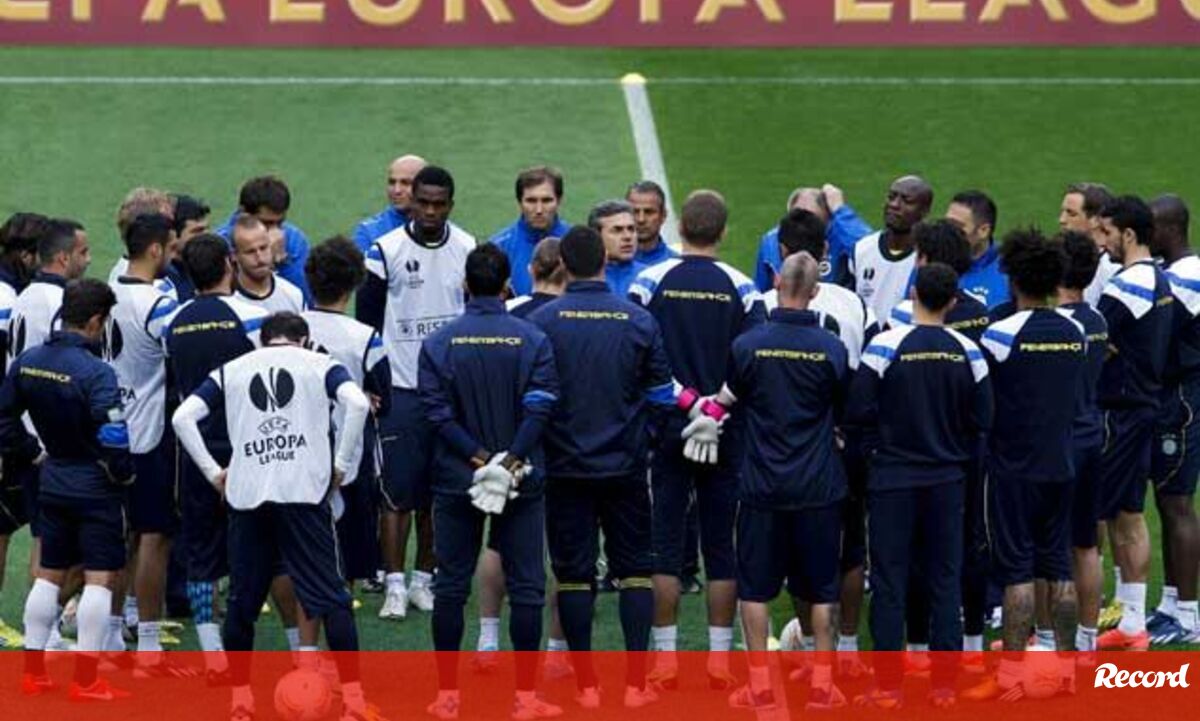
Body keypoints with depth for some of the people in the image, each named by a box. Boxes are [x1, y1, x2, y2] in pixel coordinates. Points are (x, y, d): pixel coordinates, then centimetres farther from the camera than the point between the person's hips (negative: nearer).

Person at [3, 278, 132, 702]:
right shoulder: (94, 373, -20)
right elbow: (113, 438, -24)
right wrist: (123, 474, -7)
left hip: (52, 485, 7)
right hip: (96, 488, -7)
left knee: (49, 574, 16)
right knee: (100, 579, -1)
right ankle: (86, 681, -2)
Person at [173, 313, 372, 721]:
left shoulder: (232, 370, 18)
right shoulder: (318, 365, 13)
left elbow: (183, 416, 7)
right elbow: (356, 403, -6)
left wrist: (212, 473, 10)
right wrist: (341, 465, 2)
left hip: (246, 494, 2)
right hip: (305, 491, -2)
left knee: (242, 599, 11)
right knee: (331, 596, 0)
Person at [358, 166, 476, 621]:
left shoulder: (467, 250, 5)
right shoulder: (386, 251, -4)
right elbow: (367, 319, -1)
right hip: (401, 389, -3)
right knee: (397, 492, -7)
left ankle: (424, 579, 15)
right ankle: (394, 586, -7)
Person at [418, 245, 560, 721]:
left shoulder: (439, 343, -3)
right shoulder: (533, 341, -4)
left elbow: (437, 411, -9)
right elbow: (540, 408, -13)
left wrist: (479, 459, -10)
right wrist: (513, 461, -14)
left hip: (456, 481, 1)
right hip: (523, 485, -1)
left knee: (451, 586, 8)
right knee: (526, 586, 5)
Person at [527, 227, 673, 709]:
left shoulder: (542, 322, -9)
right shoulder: (639, 321, -4)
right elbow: (662, 394, 2)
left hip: (566, 469, -1)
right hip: (625, 467, 1)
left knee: (573, 573, 7)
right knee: (634, 569, 9)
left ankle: (585, 683, 7)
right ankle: (636, 682, 4)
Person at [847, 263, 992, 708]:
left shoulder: (886, 346, -13)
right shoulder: (967, 352, -5)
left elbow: (858, 410, -12)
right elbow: (983, 420, -1)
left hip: (894, 480, -2)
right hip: (947, 481, 2)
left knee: (889, 583, 4)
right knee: (945, 580, 10)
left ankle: (887, 686, 4)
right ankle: (944, 683, 11)